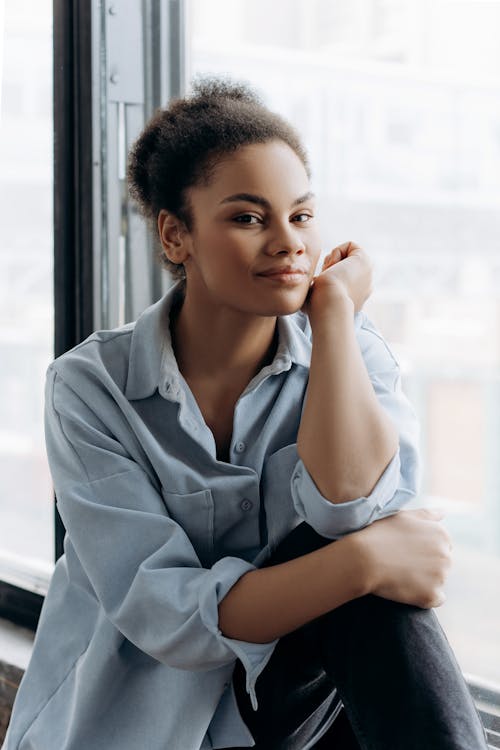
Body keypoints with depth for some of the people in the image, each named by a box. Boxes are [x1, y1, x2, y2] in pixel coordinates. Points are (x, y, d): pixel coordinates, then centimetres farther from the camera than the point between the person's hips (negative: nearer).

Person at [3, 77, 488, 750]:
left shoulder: (348, 354, -2)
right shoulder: (91, 386, -11)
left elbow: (348, 504, -24)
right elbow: (163, 614, -19)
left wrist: (335, 306, -17)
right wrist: (364, 562, -27)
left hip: (284, 692, 3)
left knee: (368, 545, -25)